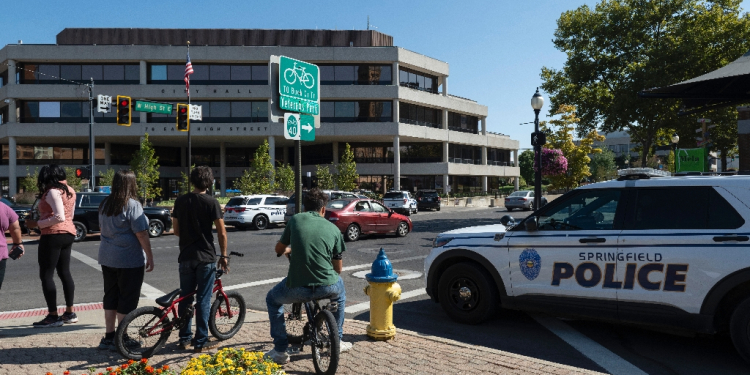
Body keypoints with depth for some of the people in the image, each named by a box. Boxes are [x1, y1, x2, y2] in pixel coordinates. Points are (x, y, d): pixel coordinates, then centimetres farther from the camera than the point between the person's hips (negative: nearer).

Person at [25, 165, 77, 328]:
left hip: (53, 235, -9)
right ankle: (70, 313, 17)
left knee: (46, 275, -3)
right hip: (68, 233, 9)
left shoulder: (53, 191, -13)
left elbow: (59, 217, -21)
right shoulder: (70, 191, 14)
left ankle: (53, 316, -3)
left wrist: (37, 224, -16)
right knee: (64, 273, 13)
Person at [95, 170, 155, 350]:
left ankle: (108, 336, 22)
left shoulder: (104, 205, 8)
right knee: (127, 300, 3)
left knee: (110, 297, 15)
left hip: (107, 258, 8)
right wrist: (150, 257, -10)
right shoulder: (132, 205, -15)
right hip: (129, 260, -7)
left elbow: (104, 229, 17)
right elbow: (141, 234, -18)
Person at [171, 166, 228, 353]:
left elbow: (176, 230, 9)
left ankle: (185, 339, 22)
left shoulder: (180, 201, 3)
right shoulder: (211, 202, -9)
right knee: (203, 300, 2)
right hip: (206, 257, -4)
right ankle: (201, 341, 7)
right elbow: (222, 232, -10)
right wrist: (224, 255, 0)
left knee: (185, 298, 14)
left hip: (186, 256, 4)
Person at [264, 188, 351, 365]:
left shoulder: (295, 220, 6)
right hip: (328, 287, 2)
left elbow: (279, 249, 20)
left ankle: (280, 350, 26)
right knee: (340, 291, 39)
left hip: (297, 289, -1)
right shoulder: (333, 229, 8)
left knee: (272, 299, 31)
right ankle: (337, 340, 42)